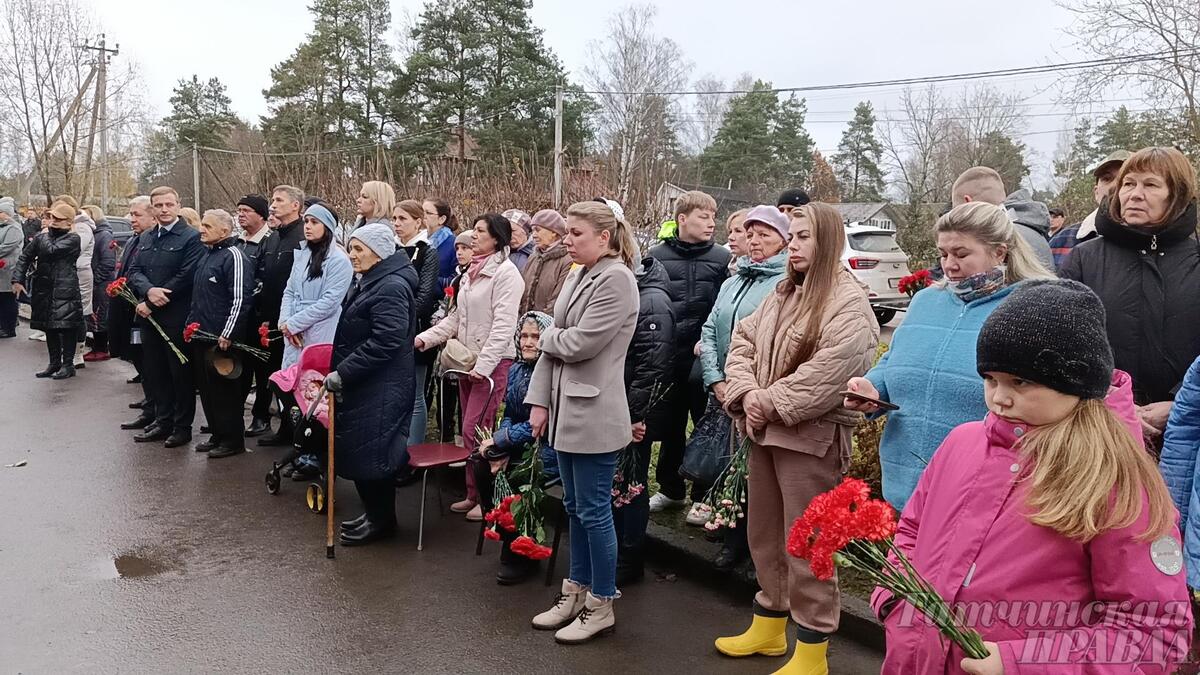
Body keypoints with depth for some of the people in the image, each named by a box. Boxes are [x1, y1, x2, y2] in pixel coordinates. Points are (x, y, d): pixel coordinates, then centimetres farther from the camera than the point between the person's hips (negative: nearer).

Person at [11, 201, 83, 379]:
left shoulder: (73, 238, -7)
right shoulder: (43, 236, 11)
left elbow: (50, 250, -20)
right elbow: (25, 257, 15)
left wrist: (44, 235, -1)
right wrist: (18, 279, 7)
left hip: (65, 291, -6)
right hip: (44, 289, 6)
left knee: (66, 328, -3)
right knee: (49, 328, 12)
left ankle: (67, 364, 5)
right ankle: (54, 363, 22)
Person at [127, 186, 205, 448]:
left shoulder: (191, 237, -8)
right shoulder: (145, 239, 16)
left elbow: (185, 277, -15)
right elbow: (134, 271, 9)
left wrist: (151, 304, -13)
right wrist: (149, 291, -15)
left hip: (177, 317, -7)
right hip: (150, 317, 7)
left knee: (181, 373, 2)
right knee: (154, 372, 12)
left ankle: (182, 426, 12)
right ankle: (163, 421, 24)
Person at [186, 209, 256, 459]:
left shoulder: (234, 257, -14)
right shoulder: (207, 256, 16)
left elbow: (241, 299, -20)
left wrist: (228, 334, -22)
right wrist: (191, 323, 19)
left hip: (222, 338, -10)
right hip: (201, 335, 10)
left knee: (224, 389, -2)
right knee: (206, 388, 14)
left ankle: (233, 440, 8)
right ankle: (217, 435, 25)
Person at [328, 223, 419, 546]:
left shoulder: (391, 287, -18)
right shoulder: (366, 282, 14)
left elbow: (384, 343, -26)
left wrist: (342, 373, -21)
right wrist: (339, 371, 15)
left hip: (381, 390, -10)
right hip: (361, 385, 10)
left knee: (372, 452, -1)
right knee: (357, 450, 15)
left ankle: (382, 520, 15)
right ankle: (373, 512, 30)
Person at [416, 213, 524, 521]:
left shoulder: (506, 272, -11)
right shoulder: (472, 272, 17)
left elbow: (503, 324, -17)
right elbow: (456, 317, 19)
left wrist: (484, 364, -21)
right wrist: (425, 338, 7)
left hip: (493, 363, -9)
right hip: (469, 360, 9)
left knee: (474, 430, -9)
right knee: (470, 431, 11)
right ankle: (473, 495, 21)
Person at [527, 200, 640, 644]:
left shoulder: (617, 279, -14)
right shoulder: (578, 276, 12)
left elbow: (579, 344, -20)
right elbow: (553, 346, 12)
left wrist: (548, 334, 0)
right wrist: (540, 400, 6)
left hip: (595, 414, -9)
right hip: (566, 408, 9)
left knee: (594, 511, 2)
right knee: (574, 508, 17)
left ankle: (601, 606, 17)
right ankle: (576, 593, 31)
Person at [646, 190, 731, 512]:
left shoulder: (722, 258, 1)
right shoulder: (657, 256, 2)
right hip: (666, 356, 1)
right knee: (671, 425, 14)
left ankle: (704, 495, 21)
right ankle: (670, 489, 29)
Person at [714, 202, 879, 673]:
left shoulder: (848, 301, -11)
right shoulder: (782, 294, 14)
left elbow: (831, 371, -24)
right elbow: (743, 341, 9)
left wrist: (773, 402, -19)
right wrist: (746, 392, -8)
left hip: (810, 437, -8)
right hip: (765, 431, 8)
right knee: (764, 535, 19)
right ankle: (768, 627, 37)